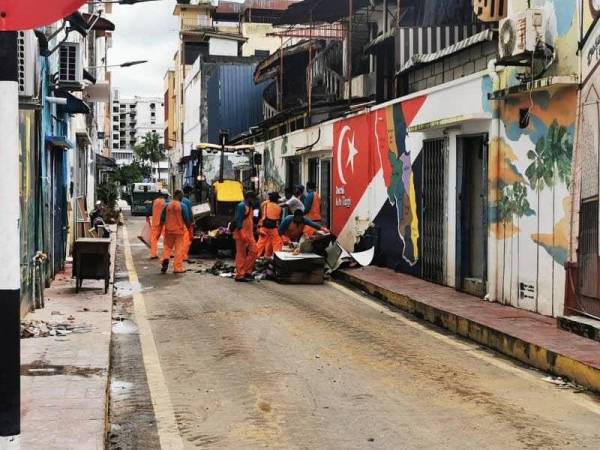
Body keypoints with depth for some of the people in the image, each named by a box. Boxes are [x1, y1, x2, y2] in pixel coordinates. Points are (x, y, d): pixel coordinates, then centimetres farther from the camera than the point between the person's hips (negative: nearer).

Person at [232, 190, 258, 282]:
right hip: (241, 234, -9)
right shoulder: (241, 206, -12)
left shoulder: (250, 206, 17)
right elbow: (238, 220, -18)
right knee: (241, 254, -5)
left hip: (249, 234, 9)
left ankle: (247, 271, 11)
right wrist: (242, 234, -24)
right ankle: (240, 275, -1)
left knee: (254, 251, 5)